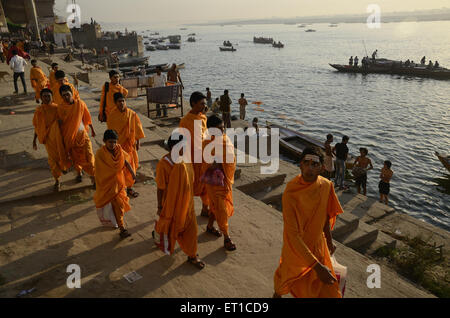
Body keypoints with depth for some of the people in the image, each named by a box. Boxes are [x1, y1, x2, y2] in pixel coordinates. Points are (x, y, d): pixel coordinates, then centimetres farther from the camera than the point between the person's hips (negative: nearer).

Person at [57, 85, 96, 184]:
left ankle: (93, 176, 5)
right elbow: (60, 123, 0)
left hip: (82, 134, 0)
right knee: (75, 157, 13)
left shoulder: (80, 103, -6)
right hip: (69, 136, 1)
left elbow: (87, 117, 5)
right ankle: (79, 173, 37)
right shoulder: (60, 107, -7)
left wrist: (92, 129, 14)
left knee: (88, 155, -7)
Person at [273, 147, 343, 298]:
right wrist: (317, 266, -34)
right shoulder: (290, 194, -30)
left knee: (327, 288, 12)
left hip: (318, 245, 4)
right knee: (287, 274, 23)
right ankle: (277, 292, 57)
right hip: (296, 248, -4)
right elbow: (292, 235, -31)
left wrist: (329, 240, 16)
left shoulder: (326, 186, -13)